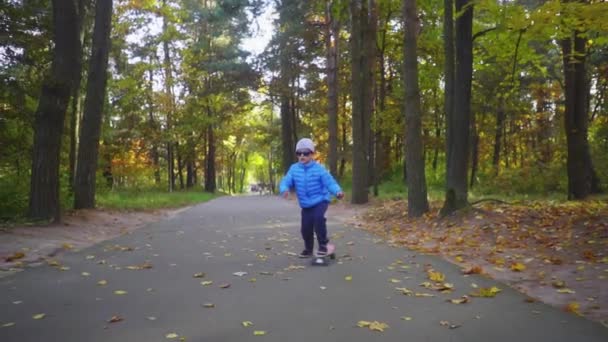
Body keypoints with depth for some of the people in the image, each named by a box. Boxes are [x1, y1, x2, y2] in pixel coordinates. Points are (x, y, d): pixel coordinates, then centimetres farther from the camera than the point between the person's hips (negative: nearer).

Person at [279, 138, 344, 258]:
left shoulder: (318, 169, -13)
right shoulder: (294, 169, -4)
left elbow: (330, 182, -15)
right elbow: (286, 182, -9)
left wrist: (338, 192, -34)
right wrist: (284, 190, -32)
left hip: (320, 200, -4)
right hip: (305, 205, 4)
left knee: (318, 217, -31)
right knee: (305, 228, 4)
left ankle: (323, 244, -11)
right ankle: (308, 249, 32)